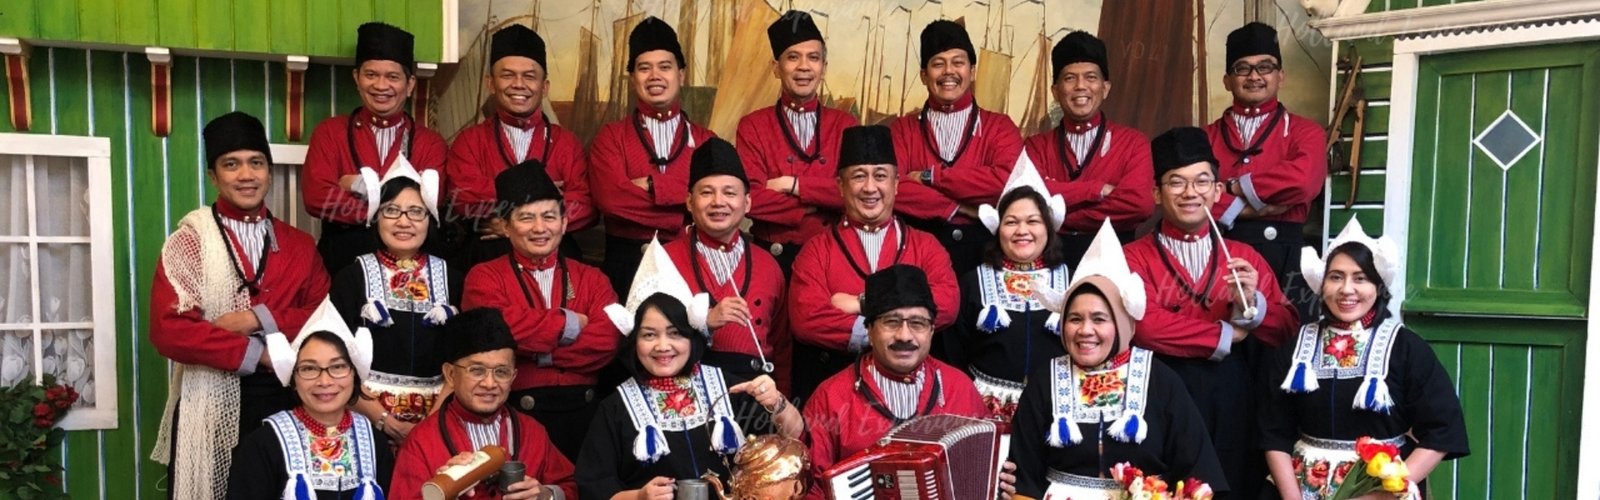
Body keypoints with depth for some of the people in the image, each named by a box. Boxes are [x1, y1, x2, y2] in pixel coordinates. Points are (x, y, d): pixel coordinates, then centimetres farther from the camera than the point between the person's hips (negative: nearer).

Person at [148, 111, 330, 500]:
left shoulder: (299, 245, 10)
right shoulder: (189, 241, -1)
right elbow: (168, 330, -11)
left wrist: (260, 319, -14)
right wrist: (254, 354, -13)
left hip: (282, 401, 3)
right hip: (210, 405, -3)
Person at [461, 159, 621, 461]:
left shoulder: (591, 279, 10)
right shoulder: (485, 277, 3)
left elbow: (606, 341, -6)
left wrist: (533, 352, -11)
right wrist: (570, 323, -8)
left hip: (581, 412, 3)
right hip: (515, 413, -2)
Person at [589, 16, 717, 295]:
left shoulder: (704, 140, 7)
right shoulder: (610, 137, 3)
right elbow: (611, 198, -14)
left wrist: (652, 185, -15)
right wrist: (691, 206, -12)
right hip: (627, 261, -1)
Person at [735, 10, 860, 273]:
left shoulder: (846, 125, 7)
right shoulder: (752, 126, 2)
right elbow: (753, 199, -10)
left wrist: (793, 184, -10)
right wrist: (824, 201, -9)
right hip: (771, 256, -1)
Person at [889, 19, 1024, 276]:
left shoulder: (1000, 127, 8)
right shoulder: (902, 129, 9)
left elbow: (1008, 181, -11)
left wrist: (929, 177, -7)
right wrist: (960, 209, -11)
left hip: (984, 247, 0)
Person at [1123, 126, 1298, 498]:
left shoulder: (1245, 258, 10)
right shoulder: (1134, 258, -1)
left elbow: (1287, 333, 4)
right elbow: (1145, 326, -18)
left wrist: (1251, 304, -16)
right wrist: (1227, 334, -8)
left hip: (1233, 410, 3)